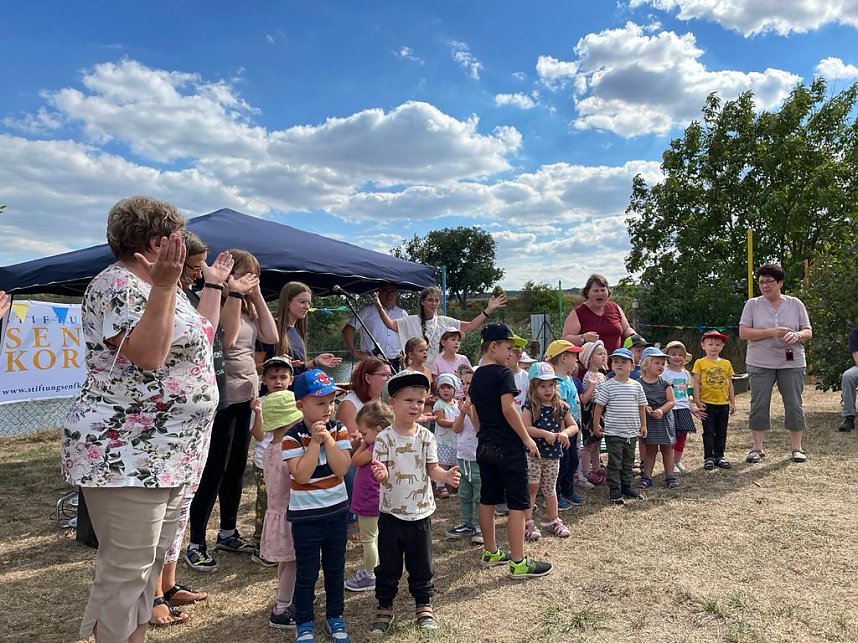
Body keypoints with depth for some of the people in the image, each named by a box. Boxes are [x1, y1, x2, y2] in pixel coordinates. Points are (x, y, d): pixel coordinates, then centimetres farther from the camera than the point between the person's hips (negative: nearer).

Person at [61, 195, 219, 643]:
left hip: (167, 454, 10)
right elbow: (148, 354, -27)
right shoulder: (116, 284, -14)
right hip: (123, 454, -10)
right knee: (125, 572, -2)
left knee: (150, 563, 18)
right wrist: (164, 285, -28)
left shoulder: (159, 287, 14)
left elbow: (198, 339, 19)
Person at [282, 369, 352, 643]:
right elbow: (301, 475, -23)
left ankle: (335, 616, 32)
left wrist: (327, 438, -21)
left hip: (336, 510, 3)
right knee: (307, 573, 9)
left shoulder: (338, 429, -4)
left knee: (335, 568, 15)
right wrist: (315, 441, -24)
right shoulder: (292, 436, -14)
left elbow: (341, 469, -15)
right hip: (305, 515, -3)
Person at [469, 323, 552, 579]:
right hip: (508, 445, -8)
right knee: (518, 503, -2)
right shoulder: (503, 373, -13)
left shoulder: (476, 376, 11)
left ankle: (490, 553, 25)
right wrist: (528, 439, -16)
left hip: (485, 445, 8)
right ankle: (518, 562, 0)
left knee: (487, 500, 14)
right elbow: (508, 408, -21)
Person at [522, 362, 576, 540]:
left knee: (549, 489, 17)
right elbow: (525, 428, -19)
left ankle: (553, 520, 30)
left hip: (553, 454, 4)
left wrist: (565, 433, -12)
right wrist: (545, 434, -23)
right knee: (531, 488, 1)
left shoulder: (560, 406, 3)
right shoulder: (530, 406, -9)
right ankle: (528, 523, 10)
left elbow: (574, 426, 9)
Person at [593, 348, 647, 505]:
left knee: (628, 462, 16)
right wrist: (596, 424, -5)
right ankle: (614, 491, 9)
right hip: (613, 433, -4)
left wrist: (643, 425, 14)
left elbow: (641, 407, 13)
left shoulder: (637, 386, 3)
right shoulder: (608, 385, -10)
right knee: (615, 463, 1)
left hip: (632, 432, 5)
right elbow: (599, 405, -5)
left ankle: (626, 487, 29)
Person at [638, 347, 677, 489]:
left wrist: (661, 410, -19)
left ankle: (670, 476, 20)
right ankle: (646, 476, 15)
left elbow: (671, 401, -4)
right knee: (650, 449, 7)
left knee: (667, 448, 9)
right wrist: (645, 408, -23)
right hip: (648, 420, -1)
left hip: (664, 419, 1)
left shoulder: (665, 384, -1)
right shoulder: (639, 384, -6)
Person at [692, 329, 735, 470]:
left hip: (723, 404, 3)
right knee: (709, 432, 3)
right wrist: (698, 402, -8)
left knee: (721, 432, 11)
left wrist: (733, 402, 10)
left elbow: (730, 384, 11)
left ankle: (719, 456, 22)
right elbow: (696, 383, -4)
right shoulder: (700, 363, -4)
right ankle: (708, 457, 11)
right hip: (707, 404, -3)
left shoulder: (726, 363, 6)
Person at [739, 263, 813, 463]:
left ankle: (796, 447, 15)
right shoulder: (752, 304, 2)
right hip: (760, 364, -1)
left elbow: (808, 332, 6)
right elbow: (743, 333, -6)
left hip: (792, 363, 1)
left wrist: (798, 335, -18)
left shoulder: (795, 304, 7)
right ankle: (757, 448, 9)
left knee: (794, 405, 3)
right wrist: (771, 332, -18)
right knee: (759, 405, 0)